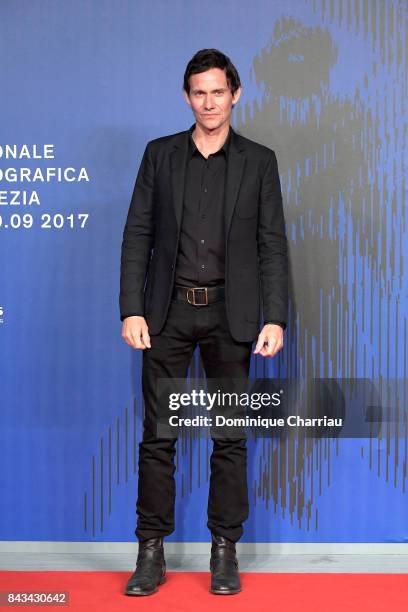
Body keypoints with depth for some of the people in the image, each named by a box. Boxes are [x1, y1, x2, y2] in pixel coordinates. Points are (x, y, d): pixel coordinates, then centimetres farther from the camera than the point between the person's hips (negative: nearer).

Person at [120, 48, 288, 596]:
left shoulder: (258, 161, 5)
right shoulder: (160, 154, 7)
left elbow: (273, 244, 2)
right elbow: (137, 235, 4)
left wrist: (274, 319, -7)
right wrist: (131, 310, -6)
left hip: (230, 314, -1)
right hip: (169, 312, 1)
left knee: (230, 437, 4)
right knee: (158, 435, 3)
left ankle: (225, 552, 15)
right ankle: (151, 553, 11)